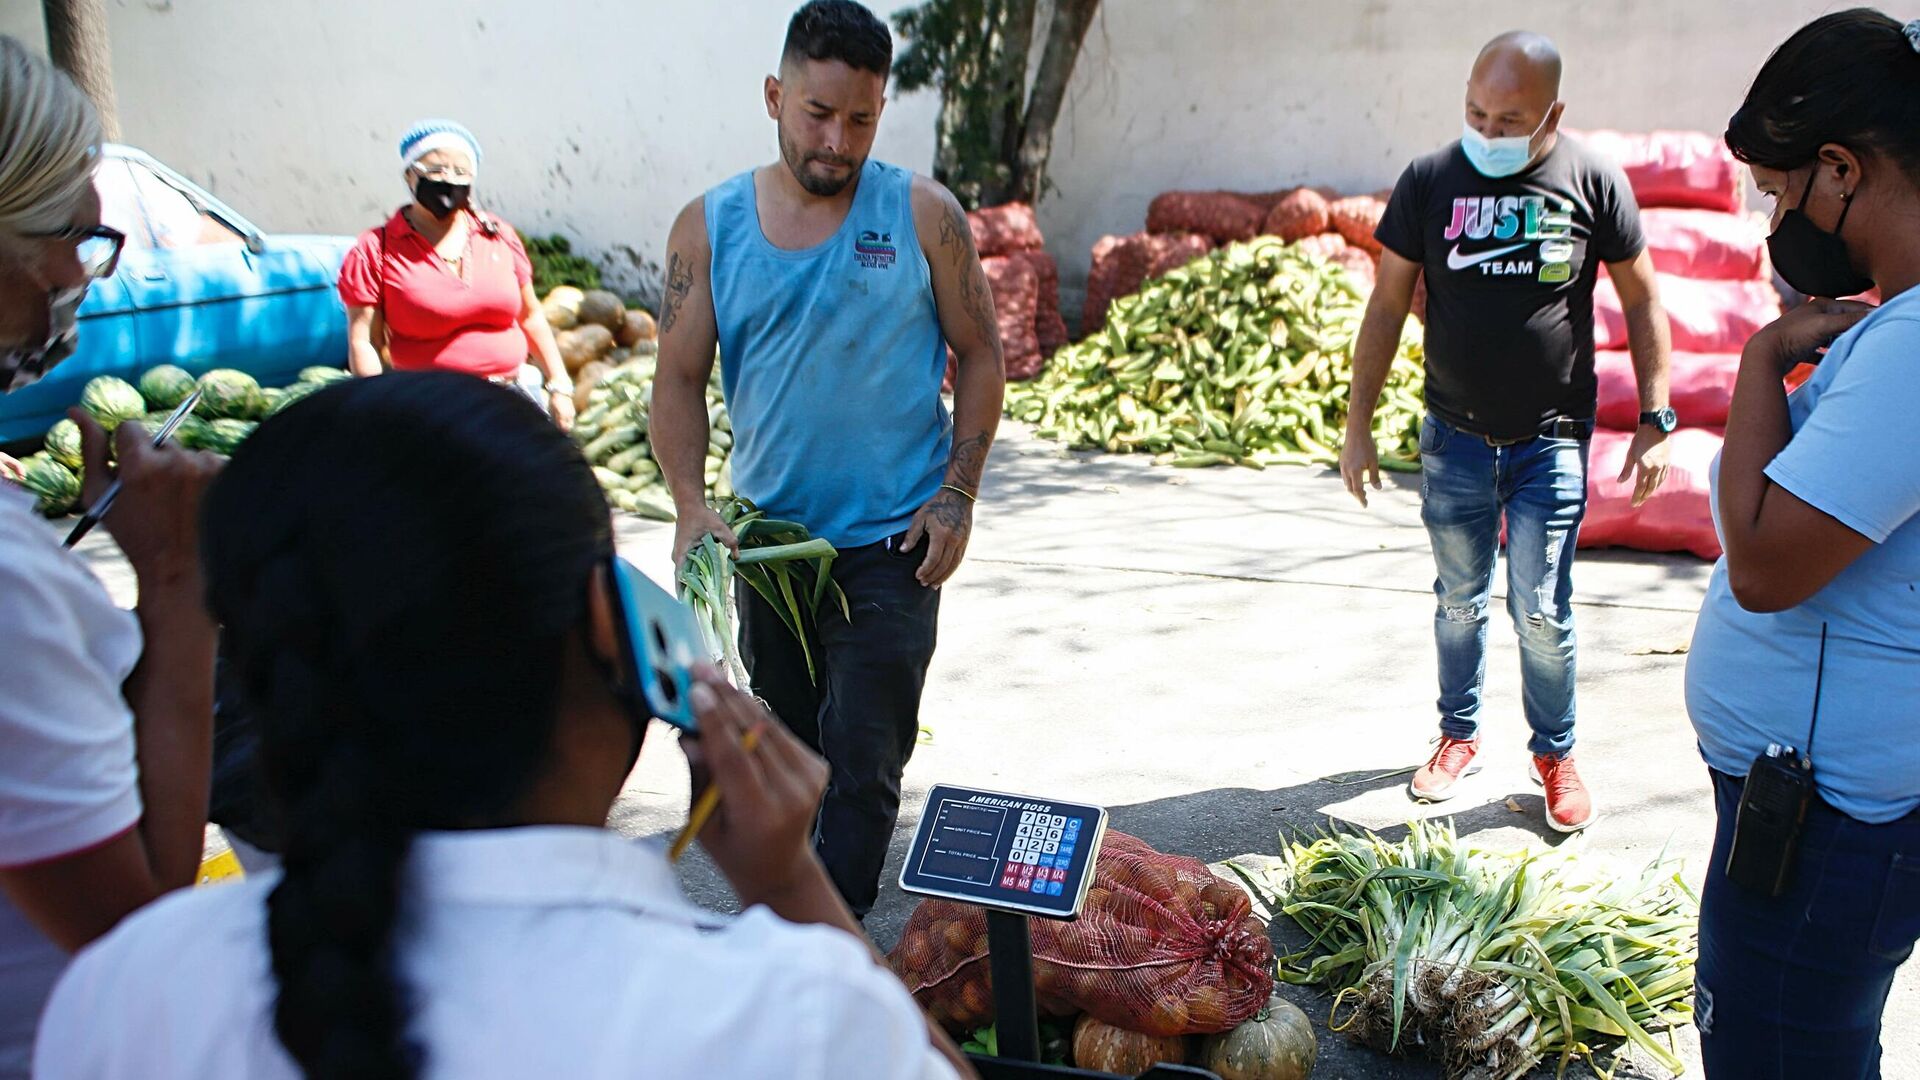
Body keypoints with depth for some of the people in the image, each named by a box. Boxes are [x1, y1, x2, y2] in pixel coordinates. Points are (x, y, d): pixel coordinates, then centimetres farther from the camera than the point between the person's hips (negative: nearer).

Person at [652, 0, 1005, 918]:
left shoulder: (923, 215, -4)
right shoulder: (709, 228, 0)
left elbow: (980, 356, 1)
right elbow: (679, 381, 1)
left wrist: (958, 494, -7)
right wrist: (692, 506, -14)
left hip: (890, 543, -3)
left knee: (862, 762, -5)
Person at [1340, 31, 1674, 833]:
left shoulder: (1592, 181, -5)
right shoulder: (1430, 181, -3)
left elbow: (1641, 301, 3)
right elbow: (1388, 305, 1)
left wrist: (1655, 420, -1)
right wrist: (1358, 426, 0)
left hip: (1552, 440, -1)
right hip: (1455, 436, 2)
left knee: (1541, 610, 0)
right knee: (1459, 599, 13)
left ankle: (1555, 751, 21)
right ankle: (1459, 735, 31)